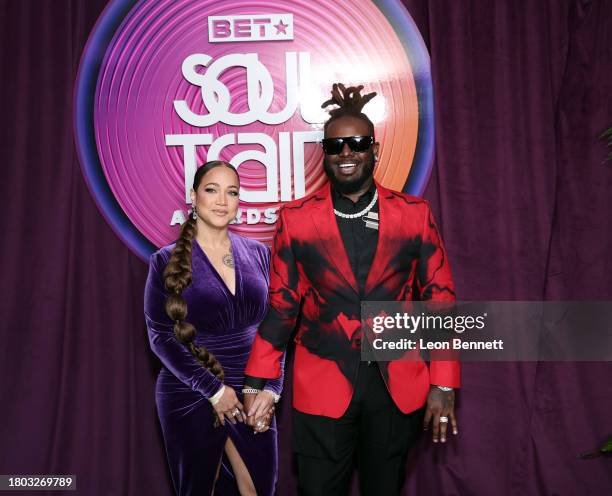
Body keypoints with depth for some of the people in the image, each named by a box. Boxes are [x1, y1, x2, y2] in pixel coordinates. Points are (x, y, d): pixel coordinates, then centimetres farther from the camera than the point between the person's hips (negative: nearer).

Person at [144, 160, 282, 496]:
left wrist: (270, 389, -3)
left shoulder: (258, 254, 5)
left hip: (252, 395, 3)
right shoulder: (167, 261, -4)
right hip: (190, 398, -2)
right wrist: (213, 389, -13)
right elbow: (161, 336, -8)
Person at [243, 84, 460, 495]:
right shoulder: (295, 218, -3)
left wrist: (443, 385, -2)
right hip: (322, 387, -1)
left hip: (397, 386, 1)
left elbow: (439, 298, 0)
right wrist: (258, 383, 1)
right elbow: (281, 304, 2)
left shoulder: (414, 214, -2)